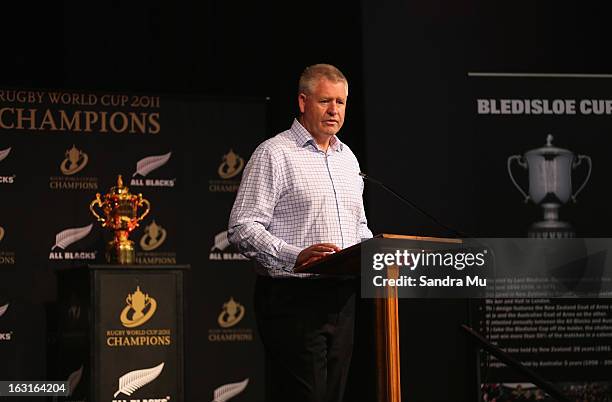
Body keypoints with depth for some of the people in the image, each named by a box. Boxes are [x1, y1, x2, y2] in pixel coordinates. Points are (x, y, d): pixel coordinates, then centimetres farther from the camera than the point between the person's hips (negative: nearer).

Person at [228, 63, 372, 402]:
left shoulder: (347, 158, 20)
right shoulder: (274, 154, -5)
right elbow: (242, 228, -13)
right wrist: (294, 257, -26)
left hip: (340, 297, 8)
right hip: (293, 297, -7)